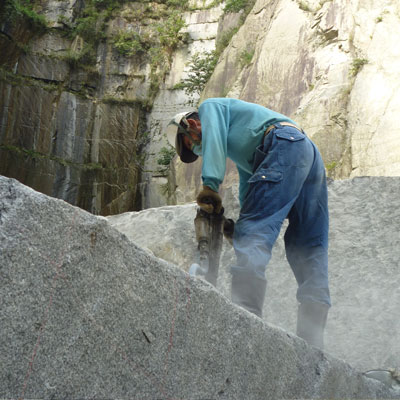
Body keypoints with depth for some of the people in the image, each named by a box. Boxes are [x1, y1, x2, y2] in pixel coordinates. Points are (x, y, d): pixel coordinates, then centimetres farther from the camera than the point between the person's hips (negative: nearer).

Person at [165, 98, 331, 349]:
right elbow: (247, 181, 31)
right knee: (310, 249, 1)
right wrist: (242, 221, 18)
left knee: (254, 233, -19)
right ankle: (311, 341, -2)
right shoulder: (234, 141, 39)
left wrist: (210, 184, -16)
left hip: (285, 144, -10)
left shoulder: (210, 106, 16)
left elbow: (213, 139, -5)